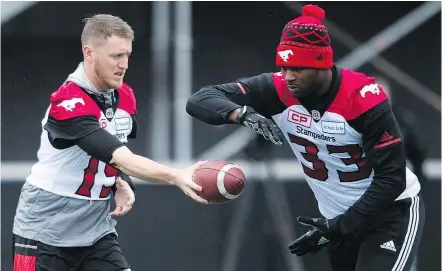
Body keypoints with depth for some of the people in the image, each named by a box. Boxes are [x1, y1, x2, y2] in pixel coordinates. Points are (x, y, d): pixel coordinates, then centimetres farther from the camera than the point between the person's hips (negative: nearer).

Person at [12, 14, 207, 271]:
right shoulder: (69, 104, -24)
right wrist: (176, 176, -45)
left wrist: (121, 183, -5)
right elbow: (119, 157, -34)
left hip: (97, 228, 7)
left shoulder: (126, 97, 2)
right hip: (45, 231, -6)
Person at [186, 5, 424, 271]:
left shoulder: (364, 99, -25)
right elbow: (200, 100, -19)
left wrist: (341, 227, -25)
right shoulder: (279, 90, -14)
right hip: (339, 218, 5)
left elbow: (391, 179, -21)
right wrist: (242, 113, -40)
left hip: (393, 211, -5)